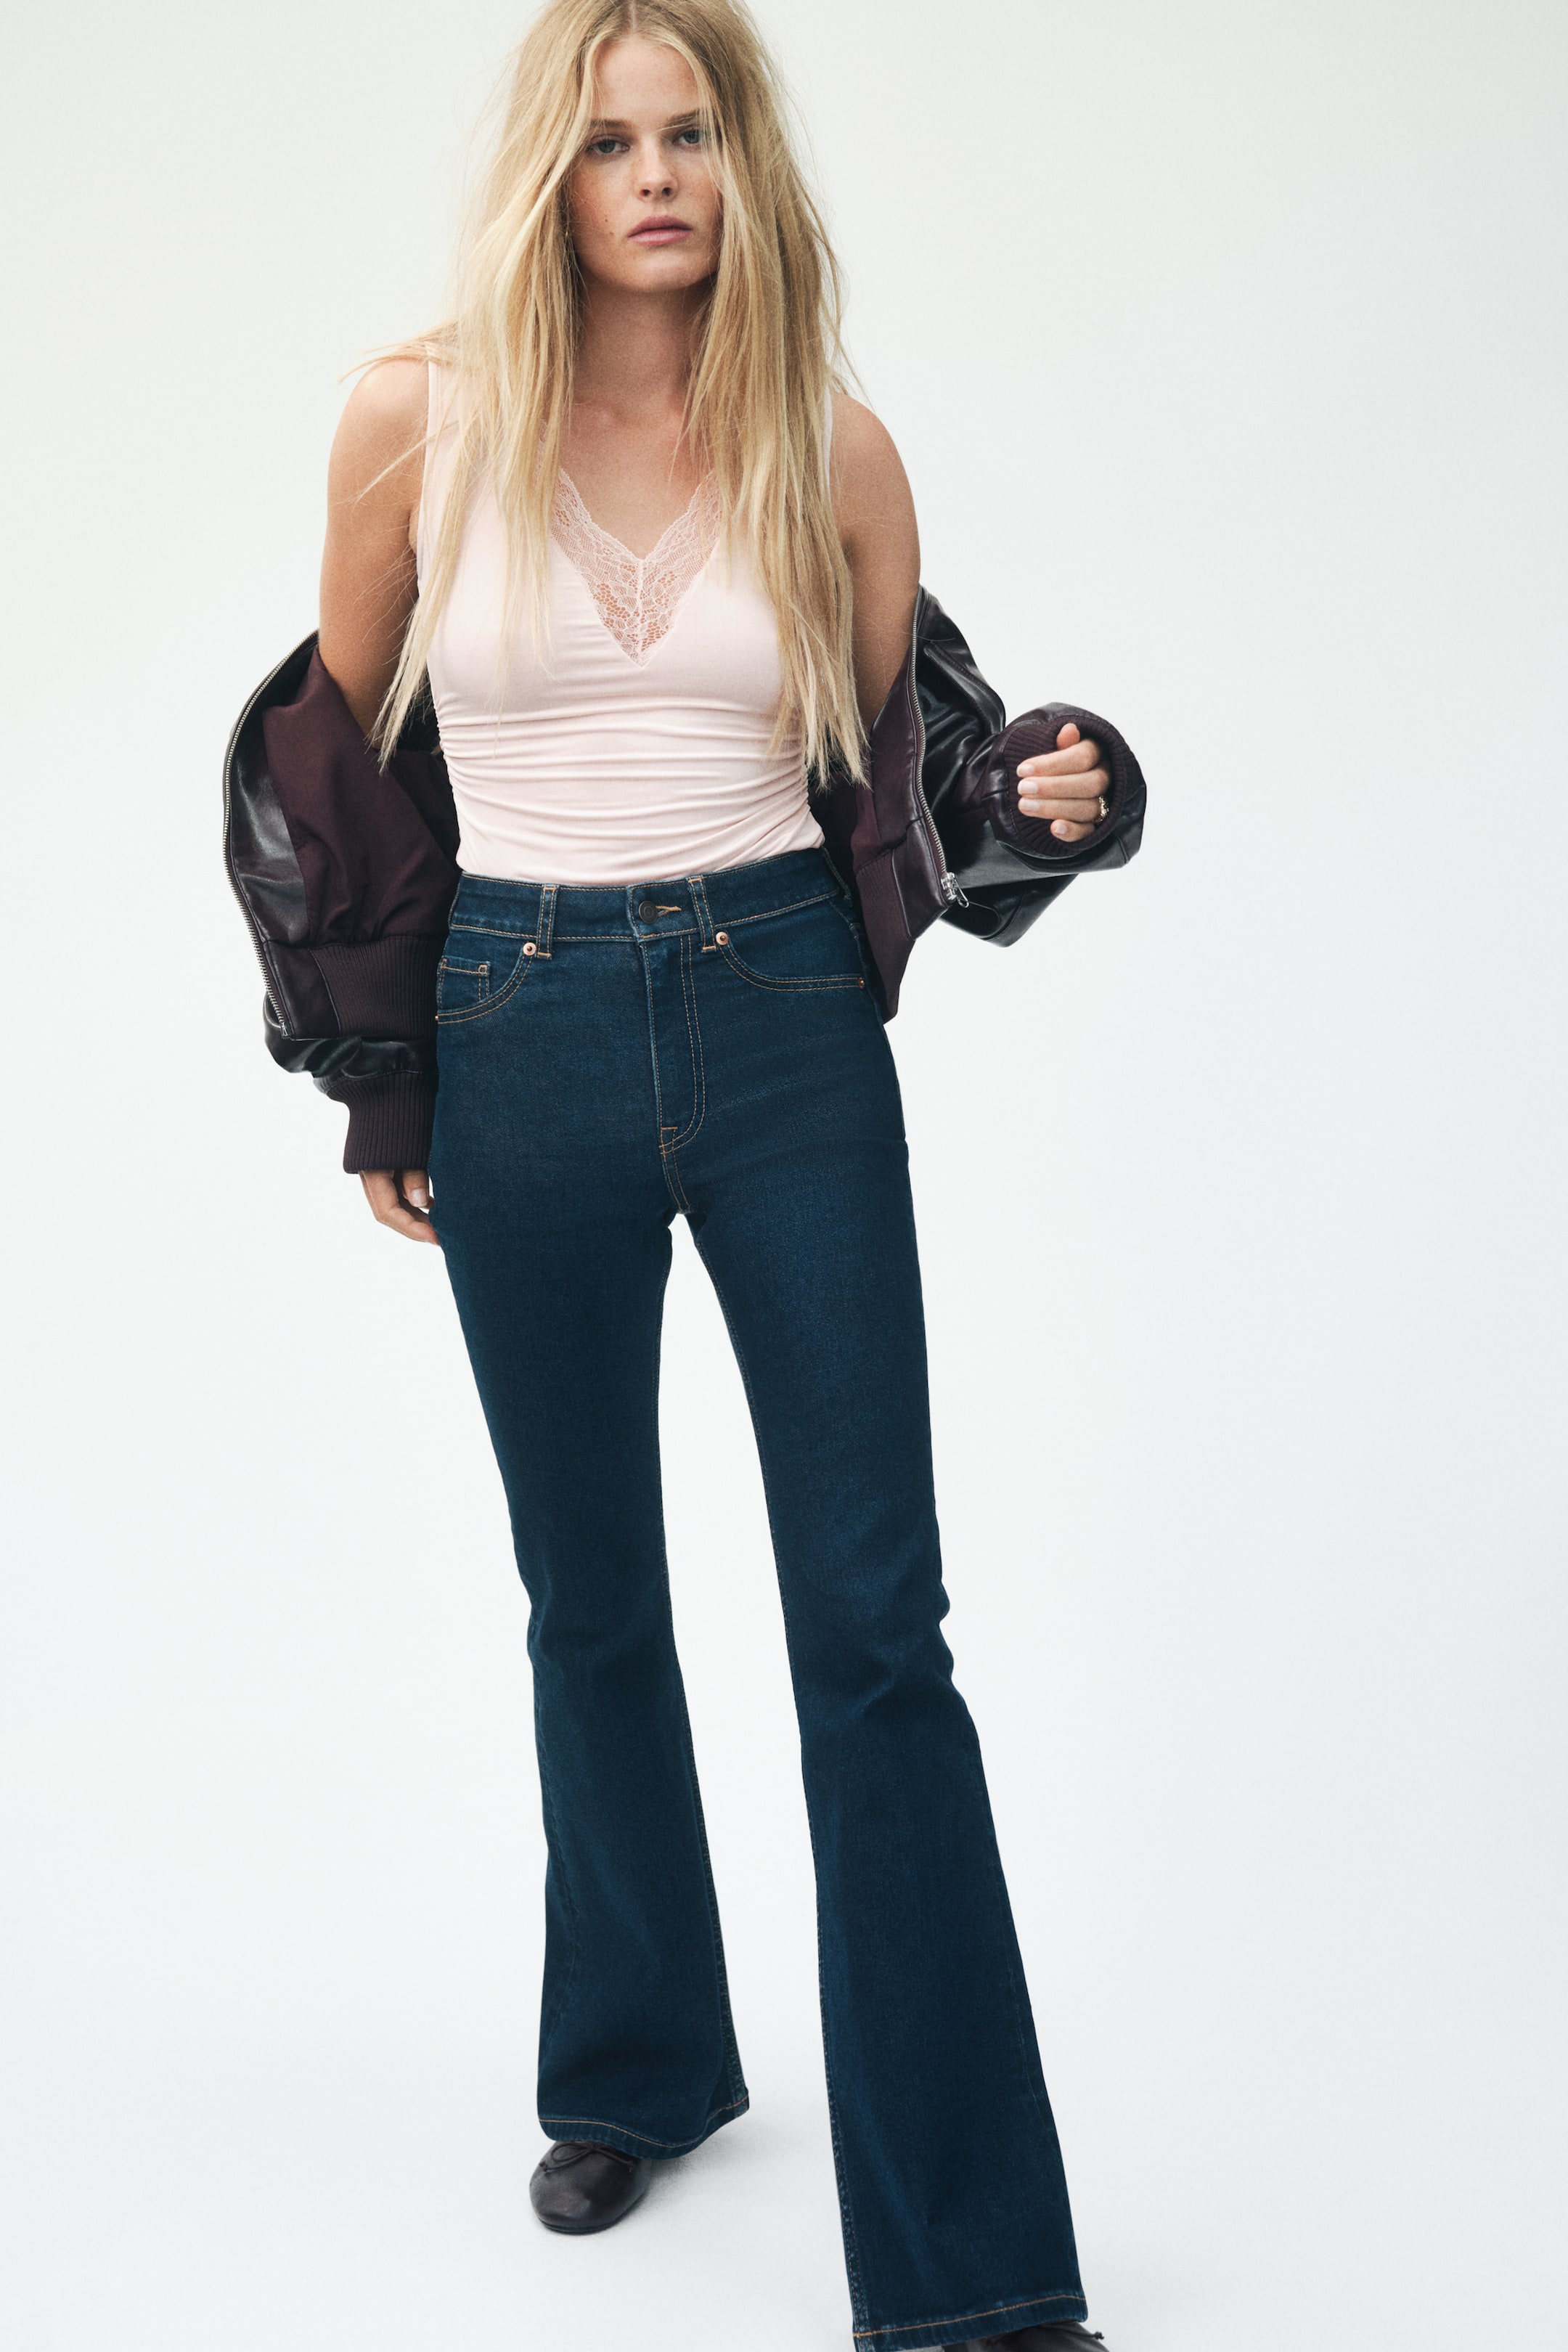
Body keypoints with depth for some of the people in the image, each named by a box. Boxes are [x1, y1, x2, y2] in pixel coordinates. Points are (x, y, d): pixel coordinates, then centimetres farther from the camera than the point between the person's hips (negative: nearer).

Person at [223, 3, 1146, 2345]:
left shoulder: (834, 447, -1)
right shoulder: (419, 419, -4)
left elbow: (901, 749, 9)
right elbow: (350, 758, 6)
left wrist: (1036, 795, -13)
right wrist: (374, 1074, 9)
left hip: (787, 1026, 0)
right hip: (523, 1033, 1)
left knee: (878, 1626, -4)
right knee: (592, 1603, 15)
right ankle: (640, 2063, 38)